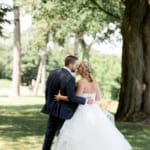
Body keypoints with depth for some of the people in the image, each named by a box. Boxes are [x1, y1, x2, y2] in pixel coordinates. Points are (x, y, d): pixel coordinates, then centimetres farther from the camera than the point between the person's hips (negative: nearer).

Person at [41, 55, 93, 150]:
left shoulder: (53, 73, 3)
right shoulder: (70, 78, -20)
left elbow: (47, 91, 8)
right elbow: (71, 97, -24)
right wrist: (86, 100, -12)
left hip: (53, 109, 7)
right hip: (63, 111, -7)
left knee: (50, 133, 14)